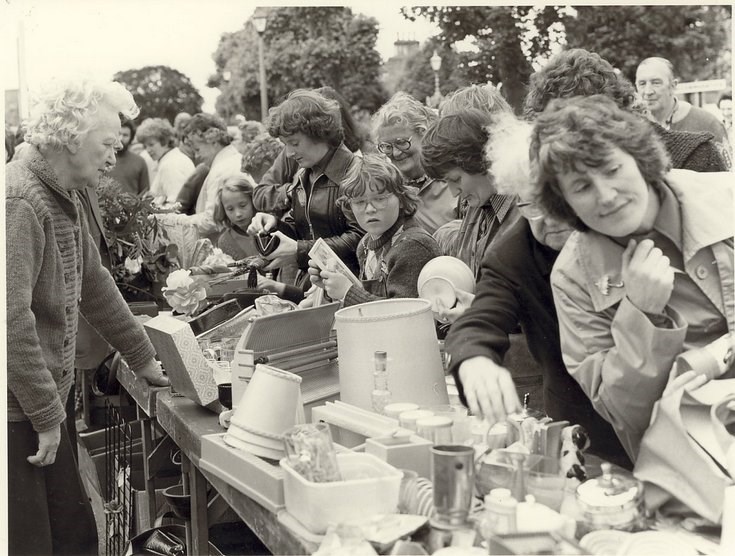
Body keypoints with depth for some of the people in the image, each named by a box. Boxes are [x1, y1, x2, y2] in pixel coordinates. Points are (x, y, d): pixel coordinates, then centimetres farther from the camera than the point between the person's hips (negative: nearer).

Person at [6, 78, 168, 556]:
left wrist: (143, 358, 26)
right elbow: (13, 319, -26)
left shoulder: (66, 200, 11)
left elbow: (94, 284, 21)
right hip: (17, 412, -10)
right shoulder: (18, 203, -21)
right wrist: (47, 416, -20)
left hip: (44, 404, 10)